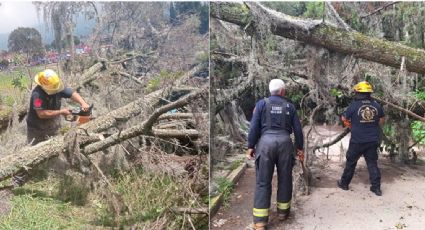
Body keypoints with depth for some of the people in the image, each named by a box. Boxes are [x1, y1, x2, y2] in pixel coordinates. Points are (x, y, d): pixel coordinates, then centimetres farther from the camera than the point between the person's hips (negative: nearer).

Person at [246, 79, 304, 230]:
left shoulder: (262, 103, 4)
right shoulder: (289, 106, 10)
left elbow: (254, 127, -2)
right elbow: (297, 129, 10)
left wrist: (251, 146, 3)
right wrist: (300, 148, 18)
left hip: (266, 142, -1)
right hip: (284, 142, 2)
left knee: (263, 181, 1)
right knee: (285, 178, 16)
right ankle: (283, 211, 29)